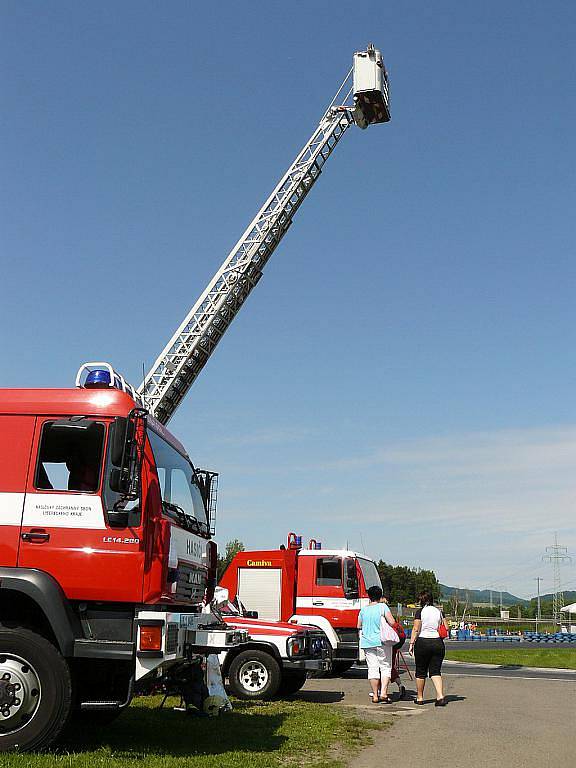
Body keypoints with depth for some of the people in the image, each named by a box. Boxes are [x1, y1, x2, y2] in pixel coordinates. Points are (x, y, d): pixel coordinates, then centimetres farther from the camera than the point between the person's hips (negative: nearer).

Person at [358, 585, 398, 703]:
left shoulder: (363, 610, 7)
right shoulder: (383, 607, -6)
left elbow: (359, 626, 16)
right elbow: (392, 622, -12)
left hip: (367, 642, 4)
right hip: (382, 641, -4)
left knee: (372, 668, 6)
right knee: (385, 667, 4)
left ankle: (375, 695, 8)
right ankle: (383, 692, -7)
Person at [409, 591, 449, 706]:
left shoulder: (420, 611, -4)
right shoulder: (438, 611, 8)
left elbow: (416, 629, -10)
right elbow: (446, 628, 7)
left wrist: (411, 643, -8)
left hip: (422, 642, -3)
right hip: (438, 643, 3)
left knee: (421, 672, 8)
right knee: (435, 671, 5)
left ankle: (420, 697, 17)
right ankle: (440, 696, -11)